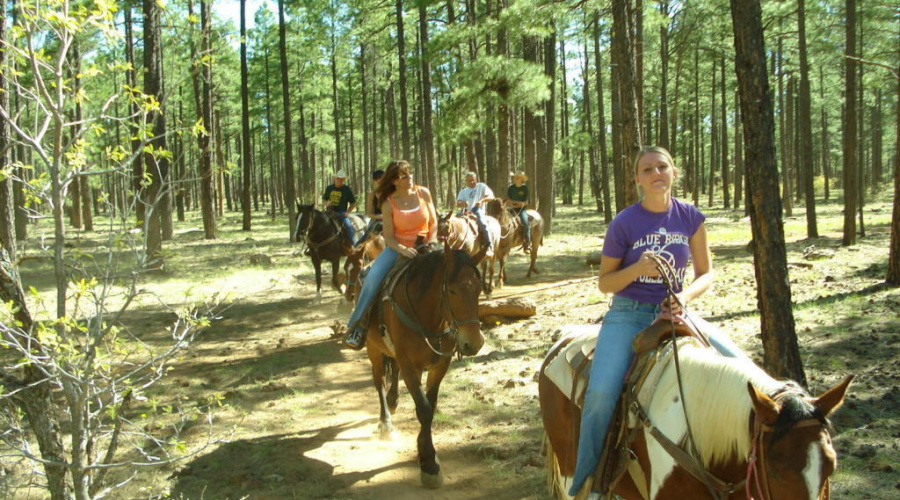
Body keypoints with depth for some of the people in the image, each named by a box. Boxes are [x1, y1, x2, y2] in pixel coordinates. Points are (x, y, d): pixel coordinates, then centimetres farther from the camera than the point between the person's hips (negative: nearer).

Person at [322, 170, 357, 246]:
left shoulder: (347, 190, 1)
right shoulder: (329, 188, 9)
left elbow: (353, 203, 6)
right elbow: (324, 199, 19)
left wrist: (347, 212, -8)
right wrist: (326, 203, -5)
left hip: (341, 213, -3)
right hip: (330, 212, 3)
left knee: (348, 226, -26)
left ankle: (353, 245, -17)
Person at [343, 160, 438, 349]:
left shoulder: (423, 193, 0)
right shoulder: (389, 203, -6)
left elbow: (434, 223, 7)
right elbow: (389, 238, -7)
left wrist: (430, 244, -10)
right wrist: (403, 250, -25)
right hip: (397, 249, -1)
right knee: (372, 278, -24)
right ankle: (358, 325, -9)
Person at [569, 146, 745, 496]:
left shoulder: (690, 218, 1)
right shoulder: (623, 224, -7)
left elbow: (706, 273, 6)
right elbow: (605, 283, -1)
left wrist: (684, 297, -16)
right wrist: (638, 268, -20)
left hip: (673, 311, 3)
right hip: (628, 314, -3)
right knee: (602, 393, -26)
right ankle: (584, 482, -5)